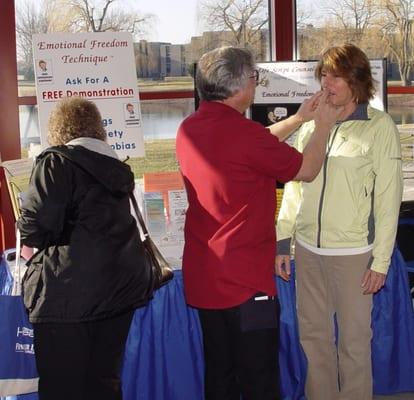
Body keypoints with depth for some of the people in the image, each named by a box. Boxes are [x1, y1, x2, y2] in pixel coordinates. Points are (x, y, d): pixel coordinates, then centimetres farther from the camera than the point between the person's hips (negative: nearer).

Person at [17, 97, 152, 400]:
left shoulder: (56, 162, -7)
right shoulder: (116, 167, 14)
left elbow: (34, 229, -17)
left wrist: (28, 234, 6)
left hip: (69, 293, -7)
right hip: (121, 285, 7)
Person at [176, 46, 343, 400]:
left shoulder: (189, 129, 2)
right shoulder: (243, 132, -21)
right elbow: (307, 170, -6)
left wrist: (298, 118, 23)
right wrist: (323, 126, 10)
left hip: (202, 278, 8)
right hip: (245, 281, -8)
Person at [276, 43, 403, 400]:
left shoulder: (379, 126, -5)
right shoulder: (311, 124, 7)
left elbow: (389, 197, -6)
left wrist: (381, 261, -8)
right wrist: (283, 242, 9)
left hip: (352, 252, -4)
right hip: (308, 249, 4)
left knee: (354, 339, 7)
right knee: (313, 335, 13)